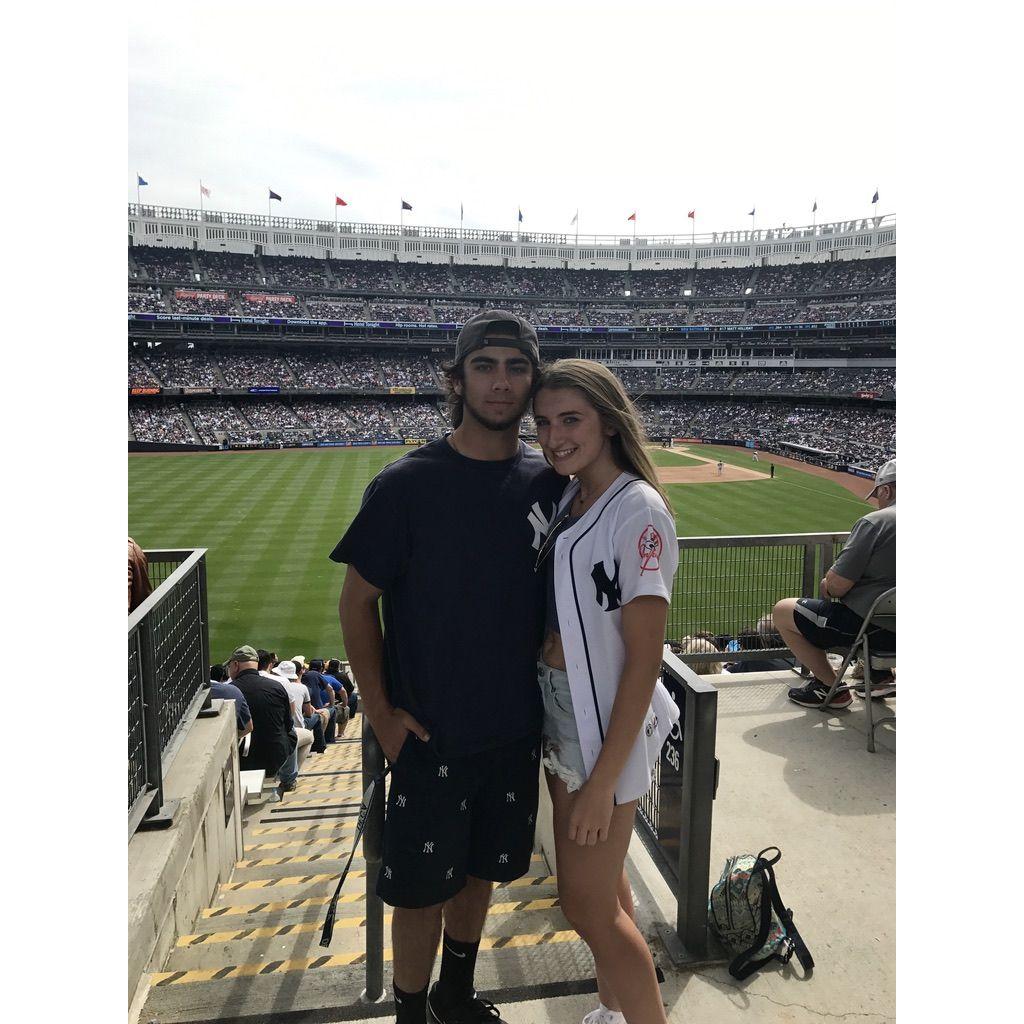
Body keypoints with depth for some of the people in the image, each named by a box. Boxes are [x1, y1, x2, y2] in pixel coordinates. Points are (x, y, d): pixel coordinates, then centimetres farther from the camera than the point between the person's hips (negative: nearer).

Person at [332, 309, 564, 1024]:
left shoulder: (549, 483, -2)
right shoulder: (406, 485, -14)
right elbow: (357, 603, -7)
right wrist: (381, 714, -9)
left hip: (518, 727, 4)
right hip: (431, 732, -4)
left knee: (483, 869, 22)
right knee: (423, 887, 10)